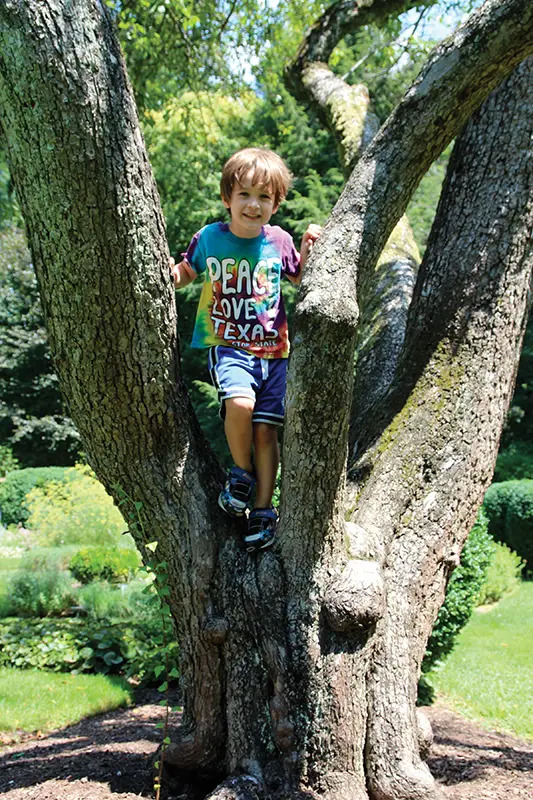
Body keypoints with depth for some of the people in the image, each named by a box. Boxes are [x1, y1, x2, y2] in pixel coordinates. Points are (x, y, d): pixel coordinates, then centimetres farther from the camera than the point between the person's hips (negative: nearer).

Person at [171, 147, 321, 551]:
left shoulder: (279, 241, 2)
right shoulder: (209, 238, -1)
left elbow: (300, 278, 19)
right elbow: (184, 274, 16)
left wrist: (308, 249, 1)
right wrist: (167, 270, -6)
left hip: (273, 349, 2)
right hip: (227, 345, -2)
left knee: (266, 429, 0)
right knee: (239, 404, -29)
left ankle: (264, 510, 14)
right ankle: (241, 472, -1)